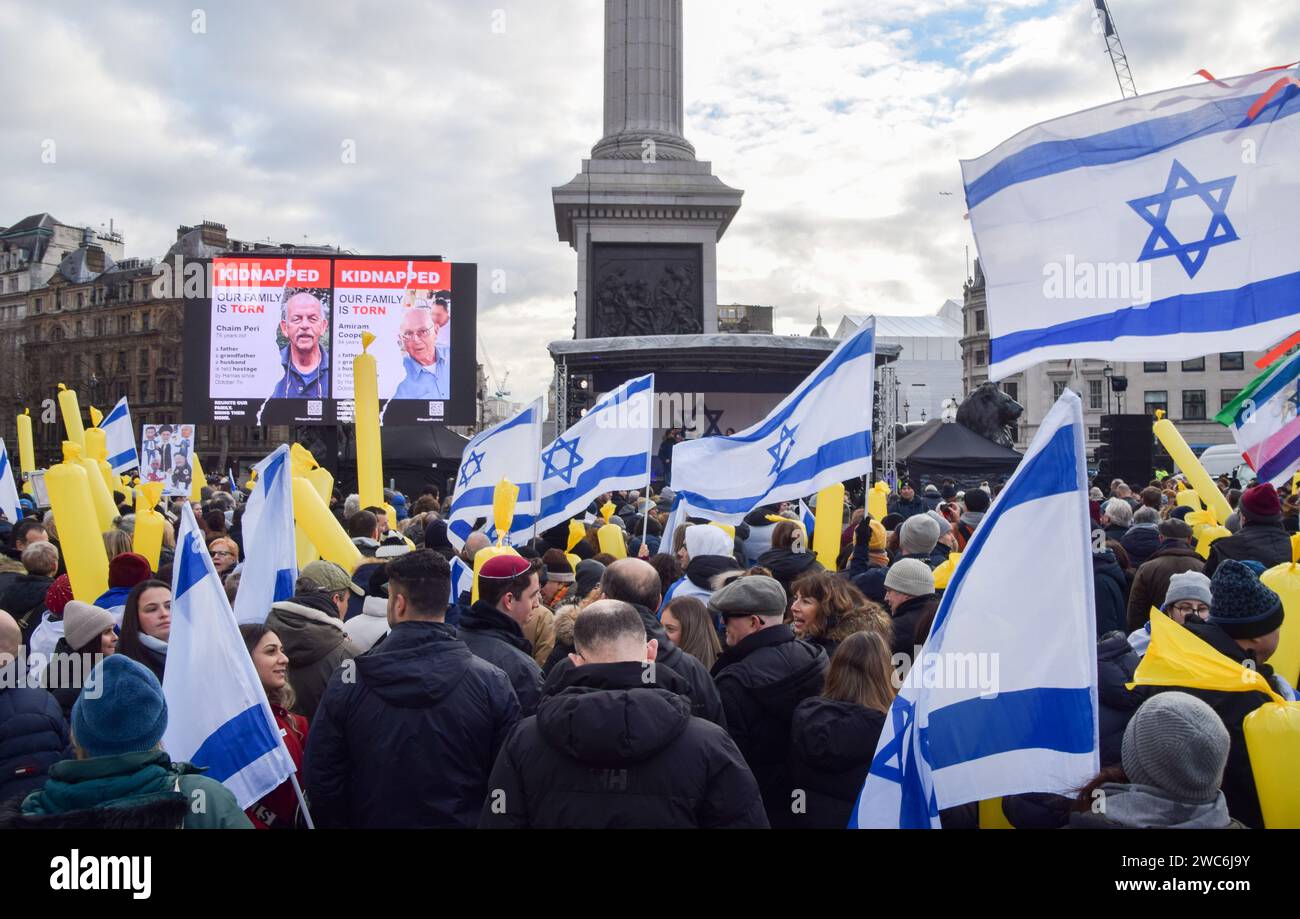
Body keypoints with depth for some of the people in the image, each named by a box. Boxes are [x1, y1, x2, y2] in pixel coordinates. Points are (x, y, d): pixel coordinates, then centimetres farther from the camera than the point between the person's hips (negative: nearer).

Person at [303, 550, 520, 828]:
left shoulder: (347, 682, -14)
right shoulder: (493, 684, -17)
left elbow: (320, 780, -8)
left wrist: (339, 822, 8)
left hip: (374, 818, 1)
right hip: (463, 820, -1)